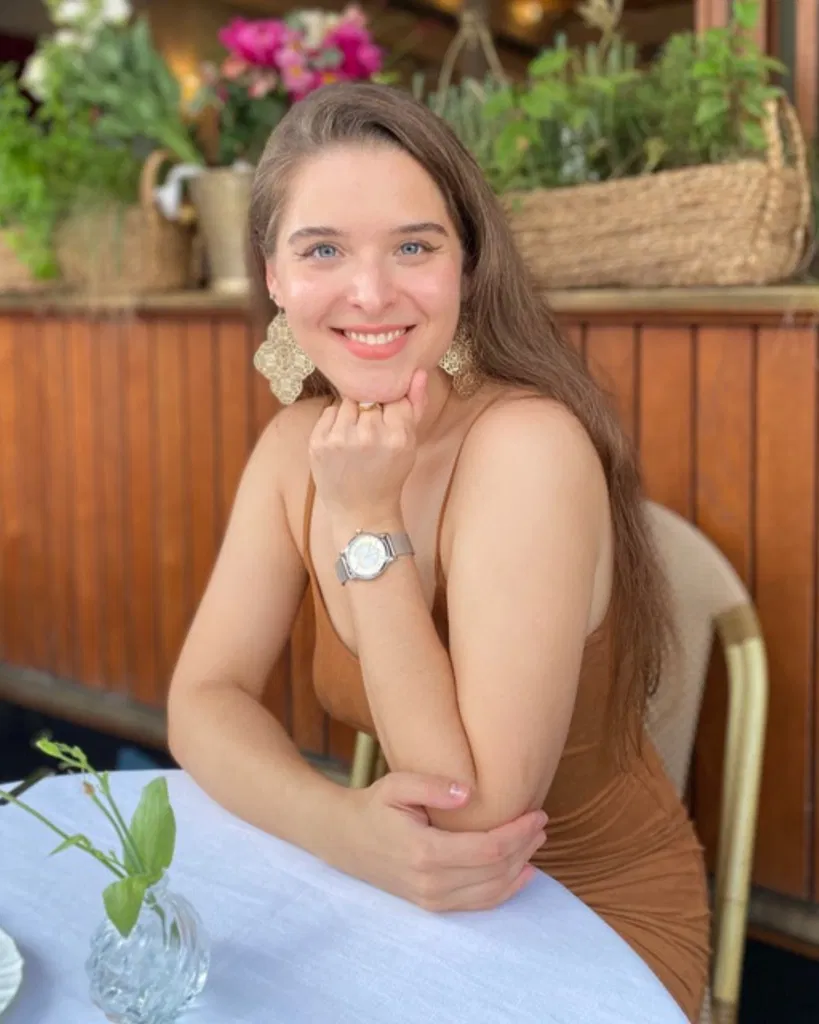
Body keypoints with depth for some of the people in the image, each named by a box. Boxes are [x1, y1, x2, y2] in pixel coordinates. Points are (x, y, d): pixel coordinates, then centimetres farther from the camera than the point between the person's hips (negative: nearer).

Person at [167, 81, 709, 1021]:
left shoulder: (529, 445, -26)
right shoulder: (297, 443, -6)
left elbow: (479, 814, -26)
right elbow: (204, 700, -8)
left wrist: (368, 524, -27)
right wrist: (342, 825, -26)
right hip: (415, 902, 5)